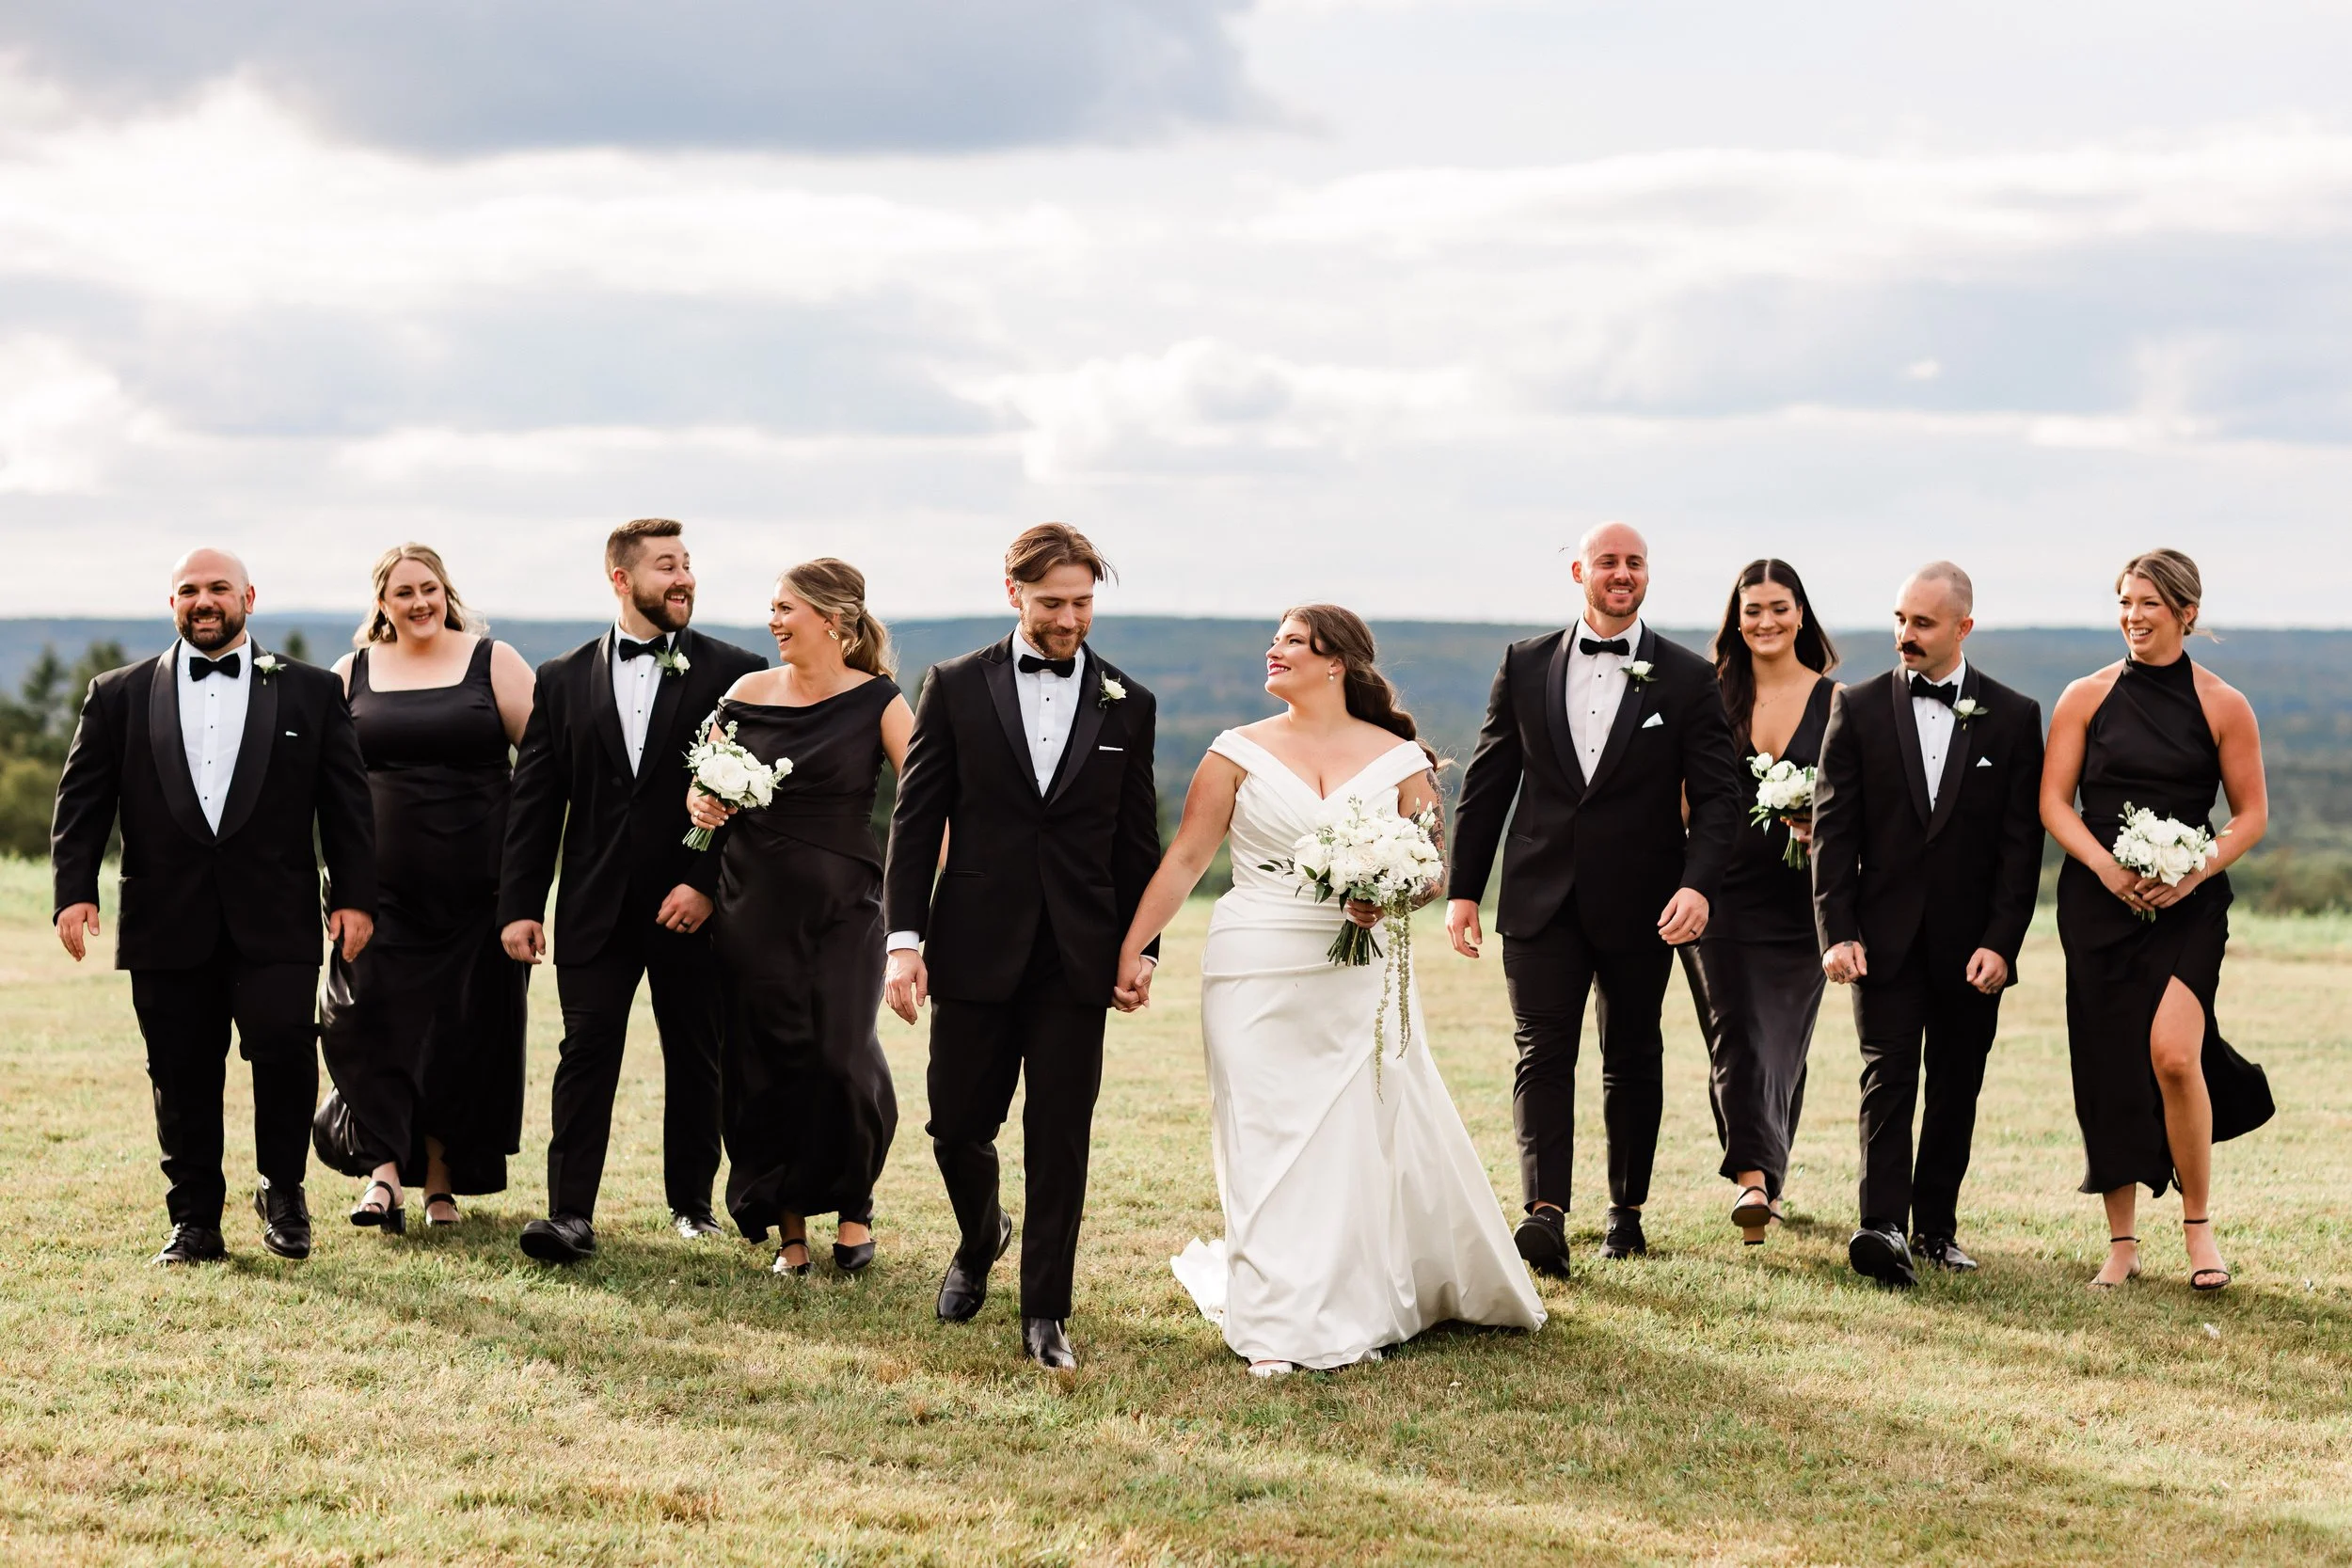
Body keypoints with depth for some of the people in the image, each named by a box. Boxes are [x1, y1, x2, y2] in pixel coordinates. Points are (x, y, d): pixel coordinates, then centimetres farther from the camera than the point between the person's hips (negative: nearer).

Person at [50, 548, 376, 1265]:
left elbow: (346, 800, 8)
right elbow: (82, 798, 7)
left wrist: (353, 895, 0)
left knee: (283, 1039, -18)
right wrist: (75, 888, -6)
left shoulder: (310, 692, 9)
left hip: (274, 924, -1)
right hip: (168, 926, 1)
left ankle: (283, 1190, 3)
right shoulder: (120, 695, 10)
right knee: (182, 1079, 4)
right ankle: (194, 1223, 15)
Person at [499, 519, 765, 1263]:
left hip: (693, 903, -1)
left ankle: (693, 1201, 23)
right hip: (596, 906, 1)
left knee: (696, 1058, 9)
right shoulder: (564, 679, 7)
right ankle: (570, 1214, -8)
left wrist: (706, 882, -12)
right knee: (586, 1051, -6)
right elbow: (533, 801, 6)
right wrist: (519, 904, -1)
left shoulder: (733, 672, 0)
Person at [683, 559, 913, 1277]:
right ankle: (788, 1224, 14)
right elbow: (704, 785, 17)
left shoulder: (876, 703, -3)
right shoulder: (749, 695, 6)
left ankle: (853, 1205, 12)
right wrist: (702, 805, -6)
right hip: (755, 902, 3)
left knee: (841, 1055, -12)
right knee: (768, 1063, 2)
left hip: (843, 904, -3)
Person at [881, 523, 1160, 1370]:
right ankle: (980, 1238, 37)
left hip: (1078, 954, 0)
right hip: (976, 948, 0)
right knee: (958, 1123, 6)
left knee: (1060, 1139, 0)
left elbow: (1137, 839, 9)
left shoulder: (1127, 704, 6)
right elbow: (915, 818, 0)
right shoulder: (956, 687, 1)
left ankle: (1045, 1311, 8)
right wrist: (904, 939, -6)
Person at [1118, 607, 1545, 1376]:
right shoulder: (1239, 753, 4)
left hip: (1361, 977, 0)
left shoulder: (1398, 760, 4)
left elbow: (1435, 867, 4)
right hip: (1258, 978, 0)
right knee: (1266, 1142, -2)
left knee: (1369, 1135, 2)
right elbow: (1185, 859, 4)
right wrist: (1132, 951, -1)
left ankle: (1369, 1304, 21)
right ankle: (1277, 1327, 3)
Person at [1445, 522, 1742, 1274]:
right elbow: (1487, 782, 8)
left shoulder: (1687, 677, 0)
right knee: (1543, 1052, -11)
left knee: (1633, 1059, 11)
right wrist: (1464, 889, 4)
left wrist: (1698, 884, -20)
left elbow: (1717, 794, -4)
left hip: (1640, 904, 0)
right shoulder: (1526, 664, 5)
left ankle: (1626, 1211, 23)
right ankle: (1546, 1214, -21)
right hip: (1542, 896, 0)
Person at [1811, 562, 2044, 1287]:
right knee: (1887, 1077, -11)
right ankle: (1883, 1228, -20)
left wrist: (1999, 942, -8)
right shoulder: (1858, 707, 3)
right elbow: (1832, 827, 1)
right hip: (1885, 935, -1)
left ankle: (1936, 1227, 17)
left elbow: (2021, 841, 0)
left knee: (1956, 1089, 7)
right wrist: (1837, 932, -8)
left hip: (1971, 946, 1)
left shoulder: (2013, 717, 2)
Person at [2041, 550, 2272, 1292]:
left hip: (2187, 904, -2)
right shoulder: (2086, 698, 5)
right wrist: (2106, 867, -12)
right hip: (2097, 900, 2)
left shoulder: (2223, 706, 2)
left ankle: (2199, 1226, -1)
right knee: (2107, 1067, 2)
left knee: (2172, 1053, -19)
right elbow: (2053, 800, 4)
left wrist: (2195, 872, -11)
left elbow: (2251, 813, 5)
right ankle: (2121, 1242, 13)